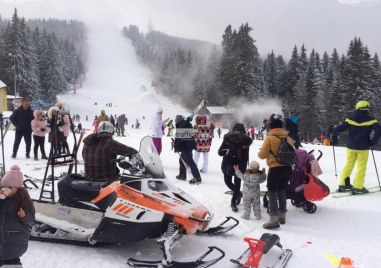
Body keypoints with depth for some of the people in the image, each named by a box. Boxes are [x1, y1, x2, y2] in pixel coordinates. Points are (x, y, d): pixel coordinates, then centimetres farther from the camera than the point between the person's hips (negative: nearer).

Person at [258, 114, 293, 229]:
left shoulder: (270, 138, -11)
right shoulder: (287, 137, 5)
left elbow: (262, 155, -9)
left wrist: (260, 152, 12)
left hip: (275, 169, -6)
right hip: (288, 168, 6)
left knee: (272, 193, -1)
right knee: (282, 191, 19)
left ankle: (274, 220, -5)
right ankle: (282, 215, 28)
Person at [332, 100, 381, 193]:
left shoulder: (351, 118, -2)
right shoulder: (370, 120, -6)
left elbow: (341, 128, -4)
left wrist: (332, 130, 15)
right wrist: (373, 142, -3)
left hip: (351, 146, 3)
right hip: (363, 148, -3)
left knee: (349, 165, 14)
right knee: (361, 167, 3)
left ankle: (343, 184, 16)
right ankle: (358, 187, 0)